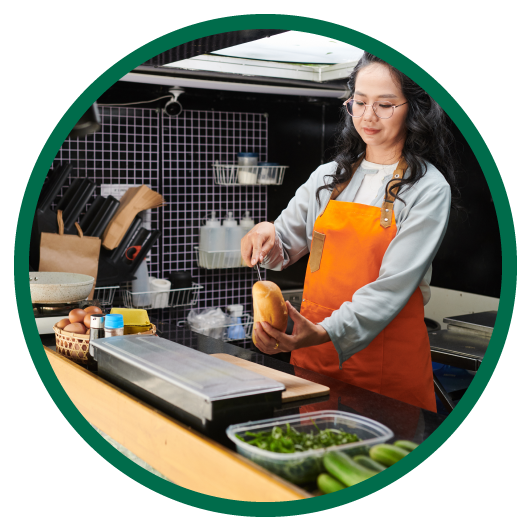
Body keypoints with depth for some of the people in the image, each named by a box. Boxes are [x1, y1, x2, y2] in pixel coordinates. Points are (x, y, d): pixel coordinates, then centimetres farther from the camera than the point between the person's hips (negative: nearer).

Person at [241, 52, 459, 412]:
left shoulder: (429, 189, -6)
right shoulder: (329, 177, 8)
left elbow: (393, 286, -15)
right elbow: (283, 250, 16)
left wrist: (326, 333, -29)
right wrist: (266, 235, -8)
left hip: (388, 363, -3)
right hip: (313, 359, 4)